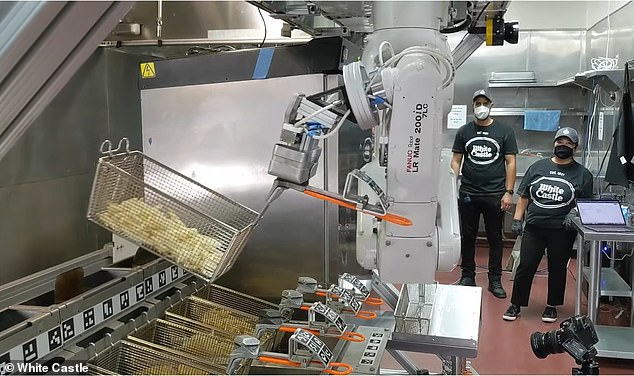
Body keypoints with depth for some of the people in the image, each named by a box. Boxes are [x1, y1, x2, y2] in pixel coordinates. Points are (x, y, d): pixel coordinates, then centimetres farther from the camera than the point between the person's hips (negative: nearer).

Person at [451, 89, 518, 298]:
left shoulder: (504, 132, 3)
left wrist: (509, 192, -6)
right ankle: (468, 277, 22)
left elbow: (511, 163, 2)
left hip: (495, 195, -1)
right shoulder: (464, 131, 7)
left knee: (495, 238, 8)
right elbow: (456, 161, 6)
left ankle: (495, 280, 18)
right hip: (468, 194, 1)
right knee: (468, 236, 9)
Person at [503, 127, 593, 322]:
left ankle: (552, 307, 27)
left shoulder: (582, 174, 4)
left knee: (557, 269, 10)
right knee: (525, 267, 2)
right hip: (534, 227, 1)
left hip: (562, 231, -1)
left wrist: (574, 213, -13)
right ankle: (515, 305, 15)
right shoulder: (538, 167, 8)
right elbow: (524, 197, 9)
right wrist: (517, 220, 3)